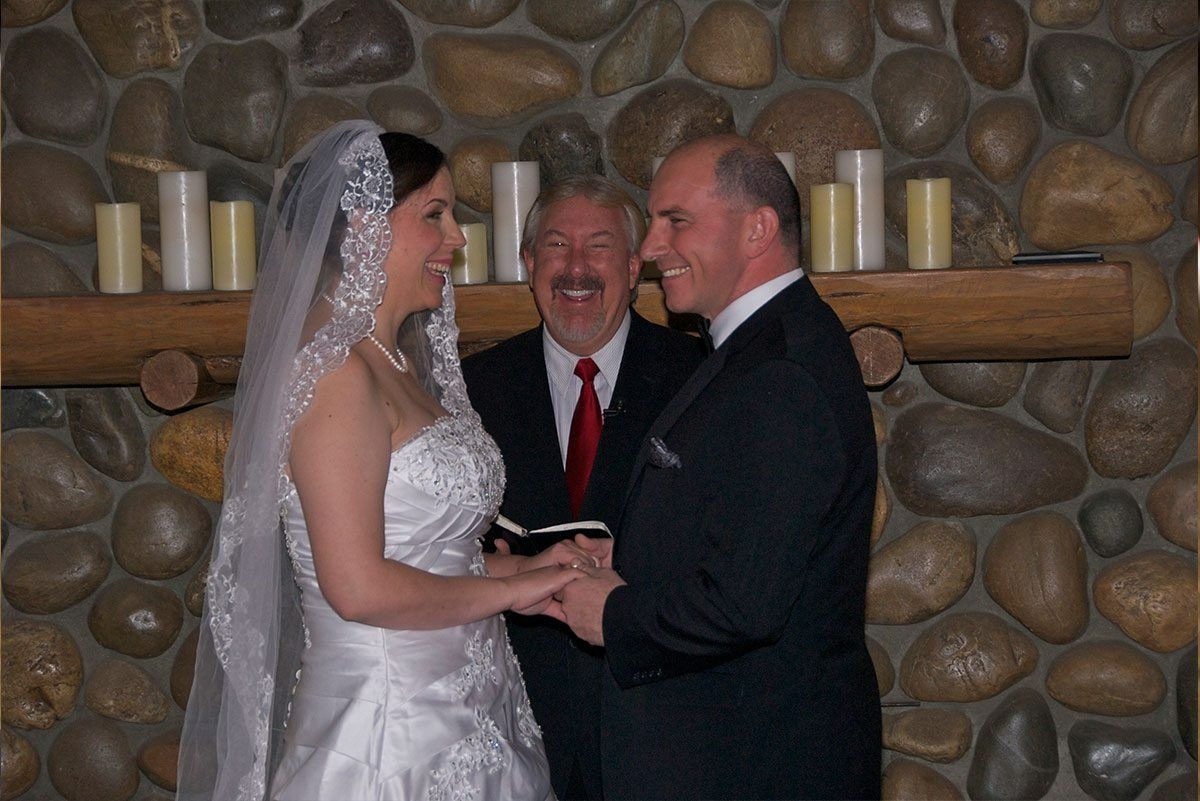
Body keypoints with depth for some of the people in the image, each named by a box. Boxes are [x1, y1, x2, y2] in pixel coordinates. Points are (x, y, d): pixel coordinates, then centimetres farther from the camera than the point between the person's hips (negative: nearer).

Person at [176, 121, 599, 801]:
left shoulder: (398, 366, 12)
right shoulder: (334, 370, -16)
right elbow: (359, 587, -22)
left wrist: (524, 565, 3)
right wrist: (510, 587, -11)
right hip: (389, 738, -9)